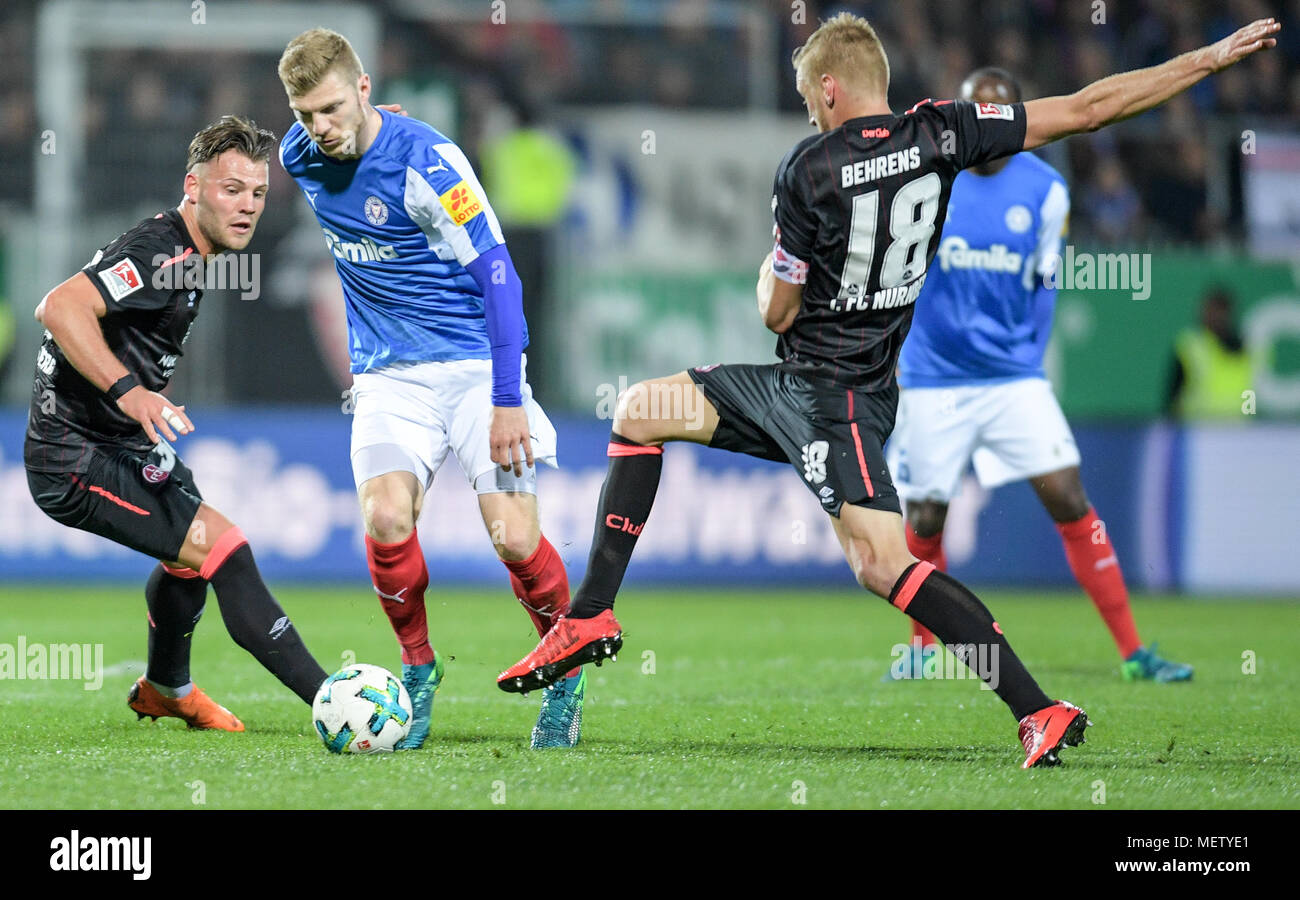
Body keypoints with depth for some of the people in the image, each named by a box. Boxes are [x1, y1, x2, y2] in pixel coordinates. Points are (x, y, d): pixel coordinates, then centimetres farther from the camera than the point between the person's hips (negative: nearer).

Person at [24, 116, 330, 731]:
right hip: (79, 461, -11)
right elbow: (59, 307, -35)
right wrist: (129, 391, -42)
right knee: (223, 547, -20)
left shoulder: (183, 249, 7)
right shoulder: (162, 254, -22)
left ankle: (165, 689, 53)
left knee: (193, 552, 30)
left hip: (123, 443, 11)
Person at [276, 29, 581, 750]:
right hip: (388, 377, 4)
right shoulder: (300, 156, -1)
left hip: (476, 362, -4)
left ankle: (567, 673, 15)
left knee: (514, 538, -13)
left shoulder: (424, 160, -18)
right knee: (385, 519, -22)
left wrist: (507, 400, -18)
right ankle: (418, 670, 3)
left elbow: (495, 272, -15)